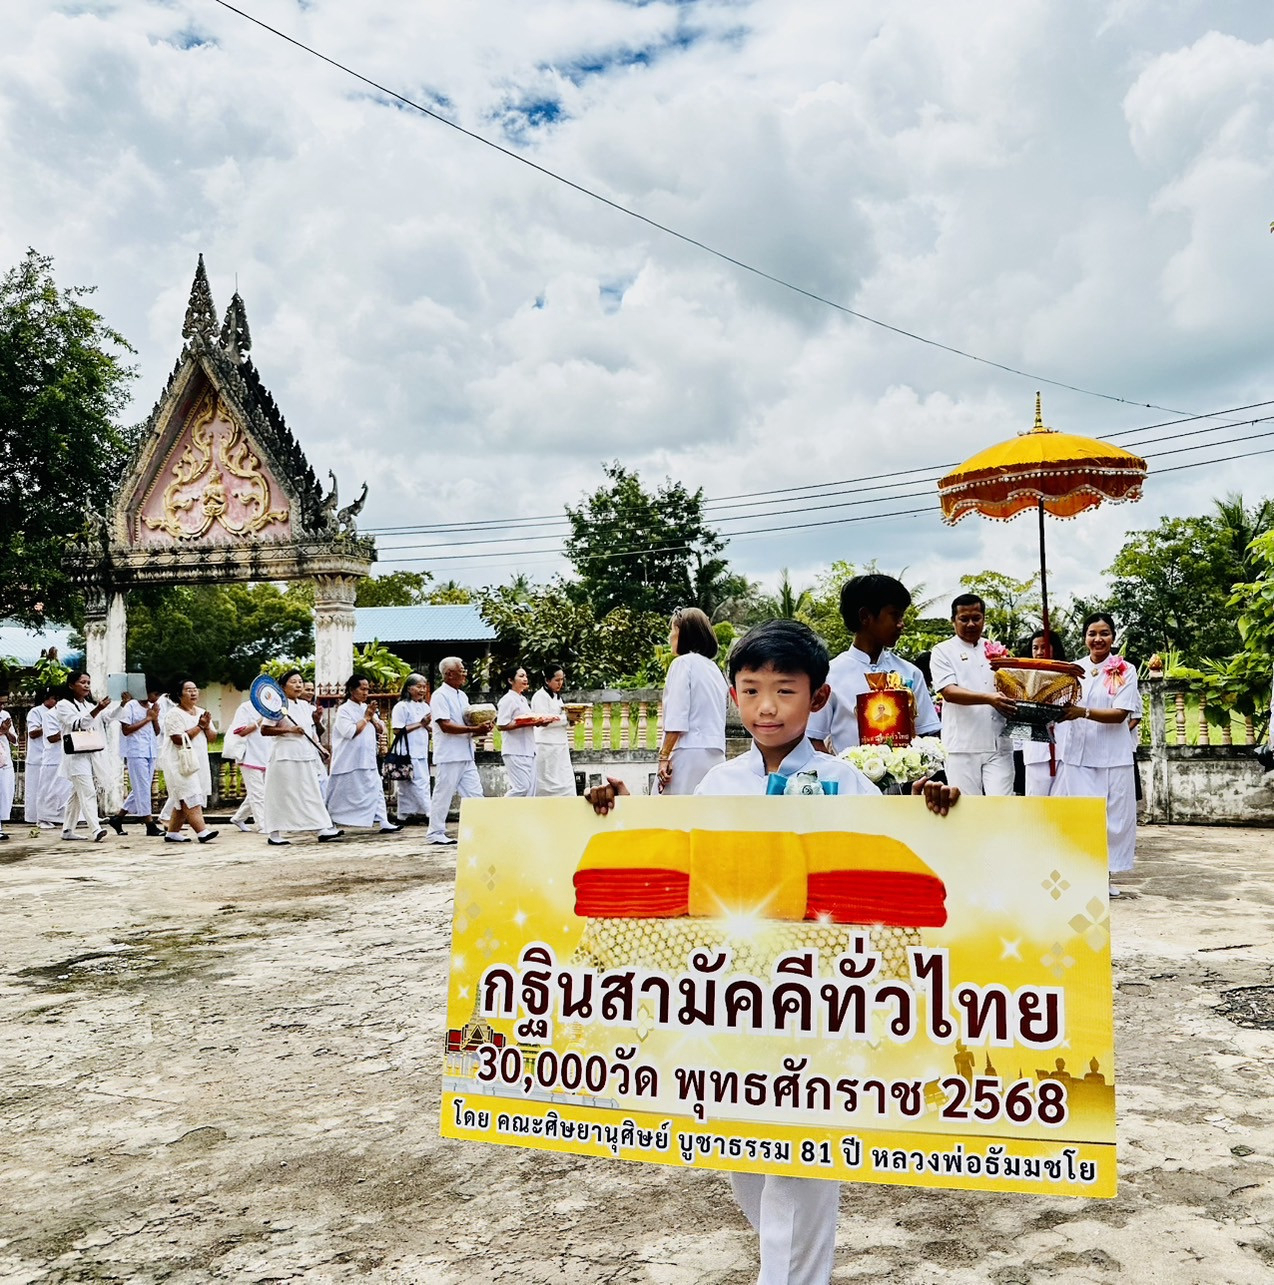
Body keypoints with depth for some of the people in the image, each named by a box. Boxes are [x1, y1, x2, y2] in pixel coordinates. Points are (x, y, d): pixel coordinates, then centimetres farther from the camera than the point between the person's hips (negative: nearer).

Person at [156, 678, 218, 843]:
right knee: (190, 797, -15)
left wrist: (206, 727, -9)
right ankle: (202, 831, -22)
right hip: (179, 762, -7)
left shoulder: (201, 712, 14)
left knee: (182, 800, 9)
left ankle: (172, 833, 15)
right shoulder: (174, 714, -8)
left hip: (198, 761, 7)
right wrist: (198, 726, -14)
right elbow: (179, 739, -19)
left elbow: (212, 738, 11)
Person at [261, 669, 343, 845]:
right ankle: (274, 834, 8)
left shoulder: (305, 705, 13)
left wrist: (319, 747, 13)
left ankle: (323, 830, 1)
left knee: (312, 793, 4)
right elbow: (264, 730, -11)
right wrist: (289, 730, -18)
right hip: (286, 755, -7)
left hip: (306, 755, 7)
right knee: (282, 795, -1)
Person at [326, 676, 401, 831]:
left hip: (367, 760, 6)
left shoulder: (367, 708, 12)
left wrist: (373, 718, -7)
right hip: (348, 762, -6)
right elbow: (350, 732, -21)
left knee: (376, 788, -3)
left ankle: (383, 823, -5)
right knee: (341, 794, 4)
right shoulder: (344, 710, -9)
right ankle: (328, 823, 19)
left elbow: (381, 729, 12)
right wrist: (366, 718, -15)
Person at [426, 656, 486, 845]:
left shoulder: (462, 696, 16)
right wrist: (474, 729, -21)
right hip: (449, 756, -8)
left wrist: (479, 730, 0)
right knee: (443, 795, 0)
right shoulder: (440, 696, -10)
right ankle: (435, 833, 9)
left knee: (474, 793, 5)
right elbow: (445, 726, -20)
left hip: (466, 755, 8)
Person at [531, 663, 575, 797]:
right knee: (550, 786, -8)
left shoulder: (557, 696, 19)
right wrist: (566, 718, -16)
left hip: (560, 747, 9)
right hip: (547, 747, -9)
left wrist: (570, 720, 1)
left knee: (566, 784, 3)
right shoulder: (540, 696, -8)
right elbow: (544, 721, -17)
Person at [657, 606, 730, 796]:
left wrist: (664, 756, -12)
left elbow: (677, 718, -12)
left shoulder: (683, 663, -3)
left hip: (688, 752, -8)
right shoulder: (714, 668, 20)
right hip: (716, 754, 8)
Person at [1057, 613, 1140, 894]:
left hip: (1111, 756, -2)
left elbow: (1120, 713, -10)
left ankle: (1105, 873, 12)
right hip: (1078, 753, 2)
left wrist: (1083, 712, -23)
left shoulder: (1125, 671, 1)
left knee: (1110, 815, 2)